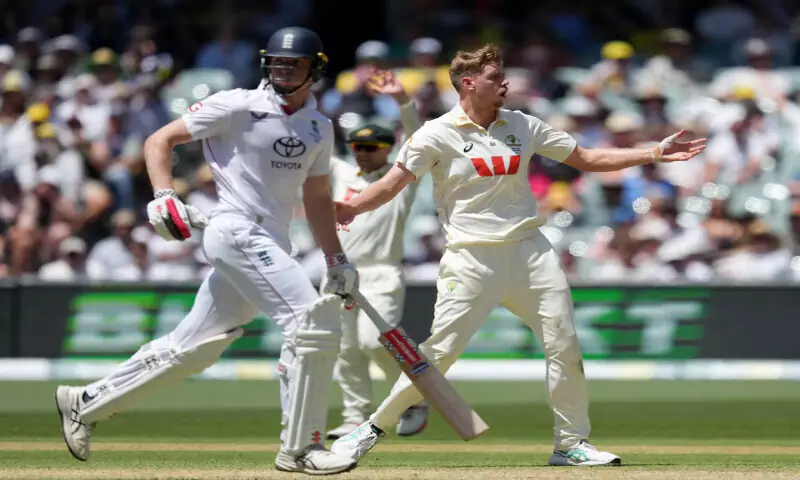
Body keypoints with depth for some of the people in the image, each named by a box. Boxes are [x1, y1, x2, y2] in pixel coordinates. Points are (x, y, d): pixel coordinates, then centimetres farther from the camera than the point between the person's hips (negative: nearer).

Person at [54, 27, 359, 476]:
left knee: (193, 346, 10)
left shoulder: (320, 127, 14)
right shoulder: (237, 107, -5)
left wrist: (337, 260, 16)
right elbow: (159, 141, -1)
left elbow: (317, 197, 23)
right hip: (238, 232, -7)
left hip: (271, 245, 7)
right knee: (314, 321, -20)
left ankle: (86, 403, 22)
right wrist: (164, 197, -16)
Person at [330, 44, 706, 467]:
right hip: (472, 259, -4)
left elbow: (586, 159, 14)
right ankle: (373, 428, 4)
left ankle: (571, 444, 13)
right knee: (439, 351, -9)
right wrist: (352, 208, -32)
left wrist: (655, 154, 8)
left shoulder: (523, 126, 9)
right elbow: (392, 183, -11)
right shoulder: (437, 134, -4)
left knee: (564, 344, 1)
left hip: (529, 250, 5)